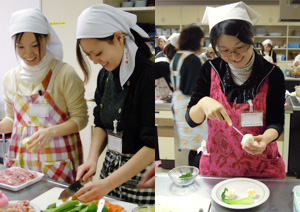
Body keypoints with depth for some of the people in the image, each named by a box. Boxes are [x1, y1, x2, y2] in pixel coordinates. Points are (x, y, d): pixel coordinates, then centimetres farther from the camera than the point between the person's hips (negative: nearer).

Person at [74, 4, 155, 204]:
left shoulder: (149, 76, -20)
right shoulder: (105, 75, 3)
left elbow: (152, 145, -21)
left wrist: (107, 184, -24)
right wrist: (92, 159, -5)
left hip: (142, 176, -6)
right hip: (111, 168, 6)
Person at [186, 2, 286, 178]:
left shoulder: (273, 75, -13)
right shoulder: (210, 71, -9)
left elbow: (276, 122, -8)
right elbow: (192, 120, -8)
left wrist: (265, 138, -31)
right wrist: (203, 103, -30)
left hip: (261, 164, -1)